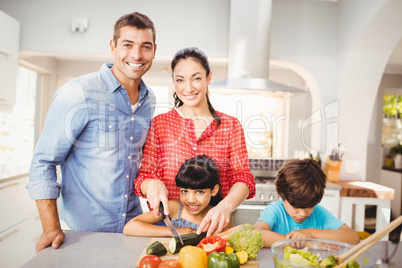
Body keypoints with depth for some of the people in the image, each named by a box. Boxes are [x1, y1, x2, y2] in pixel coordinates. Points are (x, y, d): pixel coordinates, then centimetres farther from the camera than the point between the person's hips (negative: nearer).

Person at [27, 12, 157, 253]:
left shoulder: (149, 101, 2)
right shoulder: (77, 94, -17)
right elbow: (43, 162, -14)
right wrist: (52, 229, -19)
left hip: (132, 222, 6)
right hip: (83, 230, -5)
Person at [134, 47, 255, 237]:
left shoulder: (231, 126, 7)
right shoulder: (159, 124, 7)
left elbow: (243, 178, -1)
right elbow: (144, 176, 6)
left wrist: (226, 205, -21)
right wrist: (153, 185, -18)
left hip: (214, 227, 1)